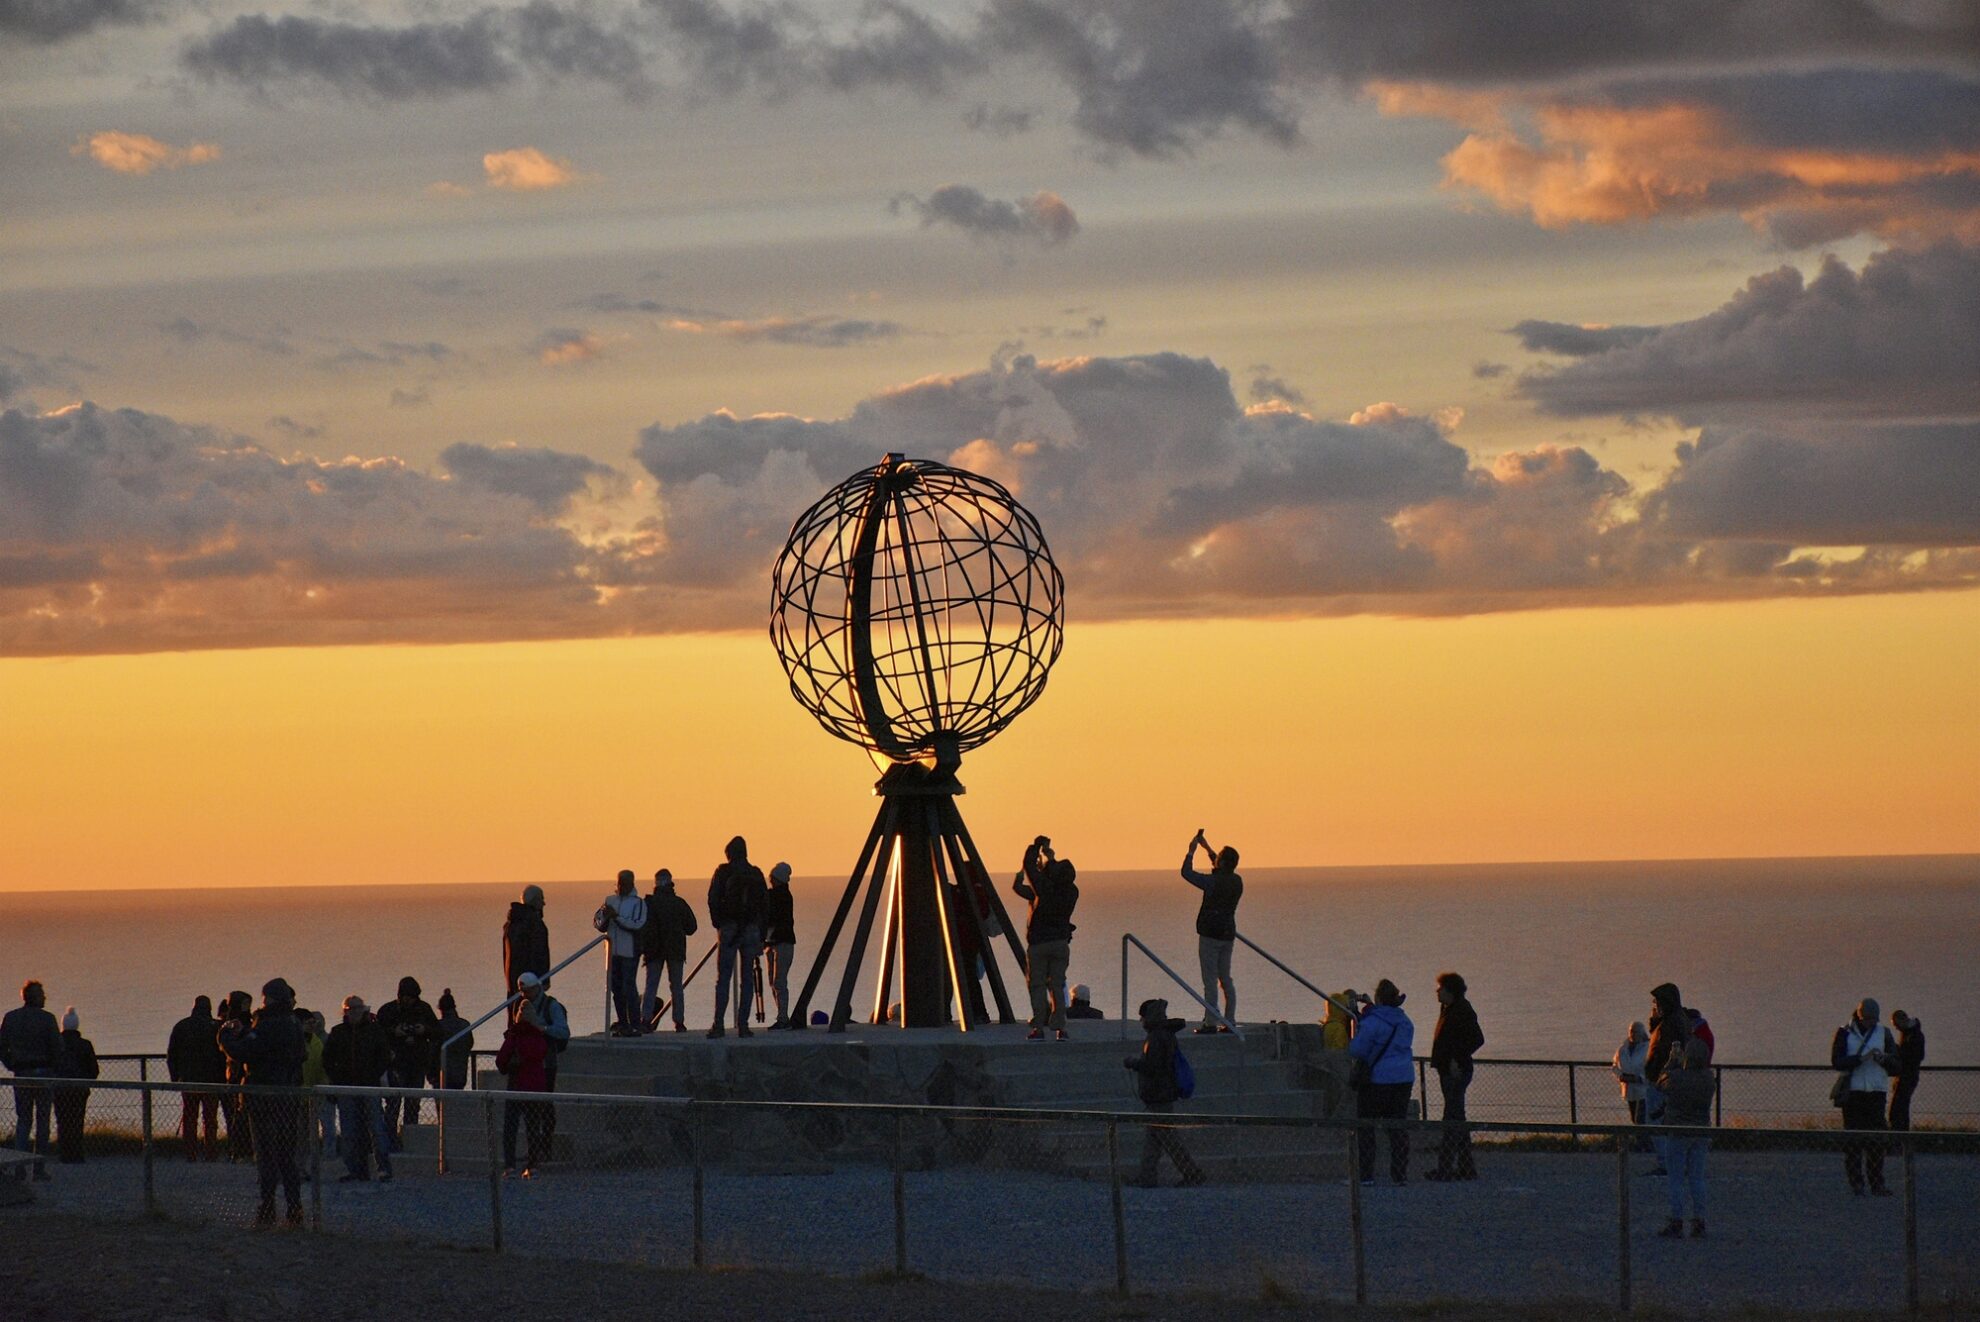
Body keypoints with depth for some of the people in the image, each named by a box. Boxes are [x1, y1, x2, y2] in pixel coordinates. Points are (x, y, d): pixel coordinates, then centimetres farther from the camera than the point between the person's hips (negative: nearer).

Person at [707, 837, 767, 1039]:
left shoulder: (723, 872, 0)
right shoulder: (756, 874, 8)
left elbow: (713, 899, -6)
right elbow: (764, 903, 7)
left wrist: (717, 924, 6)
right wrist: (761, 935, 10)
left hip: (729, 929, -2)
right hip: (751, 930, 2)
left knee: (723, 979, -1)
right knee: (747, 980, 5)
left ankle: (718, 1025, -8)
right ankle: (743, 1025, 0)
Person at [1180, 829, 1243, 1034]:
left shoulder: (1213, 882, -17)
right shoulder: (1237, 881, 5)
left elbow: (1187, 873, -8)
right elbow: (1222, 870, 27)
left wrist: (1192, 851, 5)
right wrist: (1207, 848, 32)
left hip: (1210, 934, -7)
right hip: (1228, 934, 7)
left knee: (1210, 980, -6)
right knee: (1226, 979, 12)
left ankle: (1210, 1022, -8)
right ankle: (1229, 1022, 10)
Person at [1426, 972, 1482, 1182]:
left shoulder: (1462, 1011, -12)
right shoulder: (1448, 1010, 17)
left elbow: (1477, 1039, -18)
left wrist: (1457, 1060, -20)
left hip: (1456, 1072, -11)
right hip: (1448, 1071, 11)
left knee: (1452, 1119, -11)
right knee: (1457, 1119, 13)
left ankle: (1445, 1168, -13)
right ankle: (1466, 1167, 18)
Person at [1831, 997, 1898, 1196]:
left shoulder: (1883, 1033, 10)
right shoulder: (1845, 1033, 3)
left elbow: (1895, 1065, 9)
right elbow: (1836, 1062, -8)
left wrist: (1884, 1059, -13)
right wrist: (1861, 1057, -18)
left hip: (1876, 1092, 2)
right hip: (1852, 1092, -2)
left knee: (1876, 1141, -3)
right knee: (1853, 1139, -3)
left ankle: (1877, 1183, 1)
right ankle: (1855, 1183, 1)